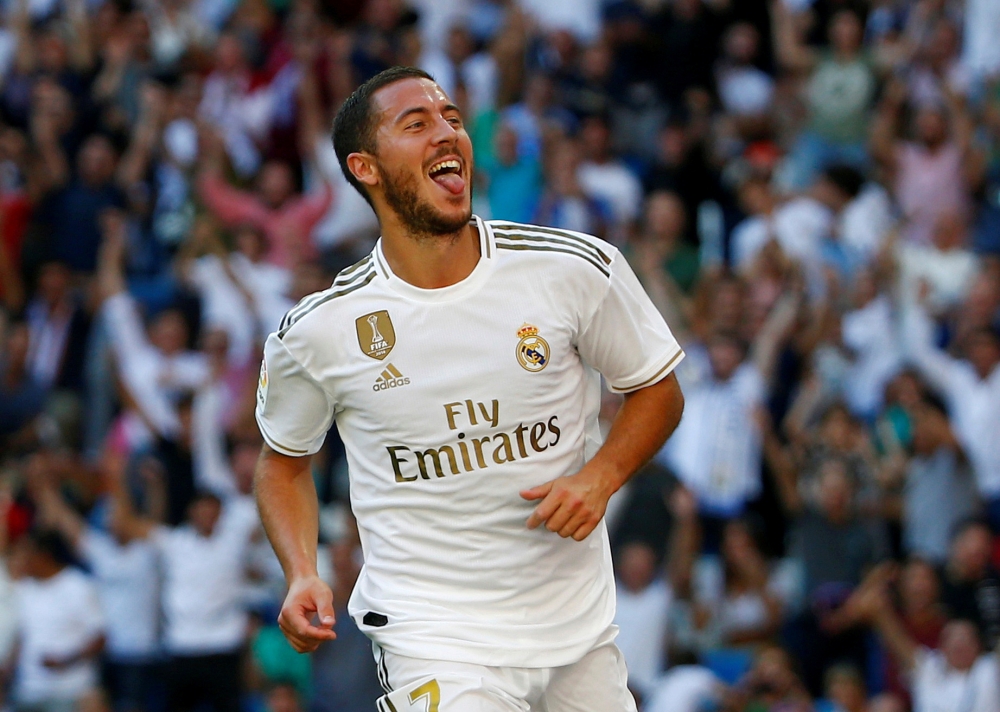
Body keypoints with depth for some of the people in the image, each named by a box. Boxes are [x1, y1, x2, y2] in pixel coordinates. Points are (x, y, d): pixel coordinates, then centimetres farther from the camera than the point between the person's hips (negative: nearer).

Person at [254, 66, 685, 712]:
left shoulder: (577, 269, -6)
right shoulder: (319, 332, -7)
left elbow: (659, 390, 8)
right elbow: (285, 459, 11)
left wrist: (598, 478, -10)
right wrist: (303, 576, -6)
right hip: (433, 634, -3)